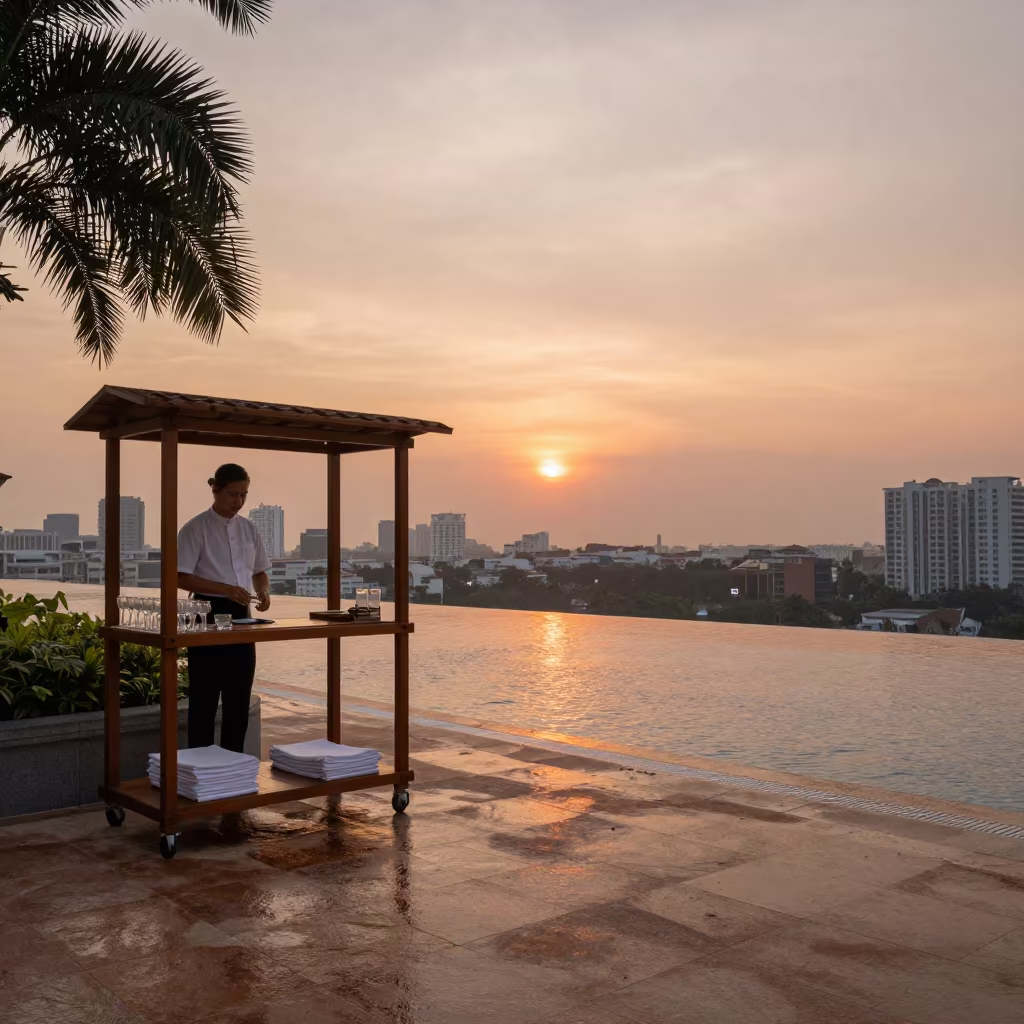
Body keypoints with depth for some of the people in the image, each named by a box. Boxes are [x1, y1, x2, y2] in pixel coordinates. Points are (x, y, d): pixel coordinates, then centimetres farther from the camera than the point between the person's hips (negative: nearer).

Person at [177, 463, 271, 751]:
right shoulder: (196, 529, -9)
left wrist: (264, 592, -5)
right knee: (205, 697, 0)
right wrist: (226, 589, -24)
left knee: (239, 697, 10)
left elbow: (259, 571, 17)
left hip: (240, 615, 6)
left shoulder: (249, 529, 9)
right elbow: (182, 577, -14)